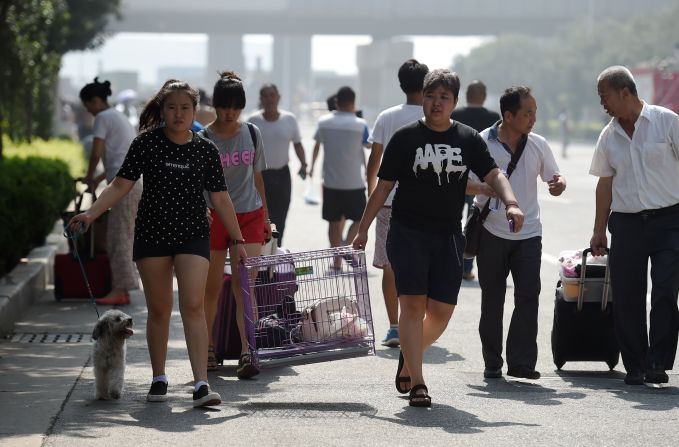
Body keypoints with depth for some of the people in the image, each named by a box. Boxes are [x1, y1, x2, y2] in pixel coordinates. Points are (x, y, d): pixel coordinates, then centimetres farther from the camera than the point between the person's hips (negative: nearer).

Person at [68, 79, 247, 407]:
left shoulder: (205, 150, 1)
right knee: (158, 309, 7)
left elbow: (220, 199, 6)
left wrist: (238, 240, 6)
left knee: (193, 306, -13)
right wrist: (91, 213, -14)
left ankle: (201, 385, -17)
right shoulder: (147, 143, -2)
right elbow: (121, 185, -2)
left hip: (193, 235, 0)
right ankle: (159, 380, 22)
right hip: (152, 234, 0)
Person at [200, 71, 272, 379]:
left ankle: (246, 353, -13)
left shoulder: (252, 134, 5)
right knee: (213, 286, 6)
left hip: (249, 215, 2)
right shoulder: (203, 139, -6)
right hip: (214, 217, -2)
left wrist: (265, 217, 16)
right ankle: (207, 348, 22)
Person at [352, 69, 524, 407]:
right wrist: (363, 228, 3)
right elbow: (383, 186, 4)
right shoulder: (405, 137, 1)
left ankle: (408, 358, 29)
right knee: (413, 304, -10)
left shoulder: (469, 140, 6)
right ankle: (416, 384, -7)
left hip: (448, 236, 3)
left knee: (442, 311, 1)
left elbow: (493, 175, -2)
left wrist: (511, 204, -22)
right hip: (407, 233, -2)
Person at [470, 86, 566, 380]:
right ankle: (492, 363, 14)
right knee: (492, 298, 6)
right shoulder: (481, 143, -5)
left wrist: (559, 184, -10)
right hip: (492, 232, -2)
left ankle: (521, 361, -5)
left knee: (528, 295, -8)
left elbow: (554, 177, 14)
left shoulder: (538, 145, 4)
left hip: (528, 232, 2)